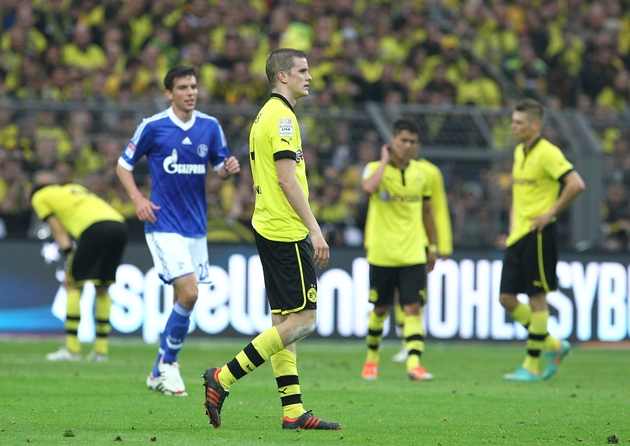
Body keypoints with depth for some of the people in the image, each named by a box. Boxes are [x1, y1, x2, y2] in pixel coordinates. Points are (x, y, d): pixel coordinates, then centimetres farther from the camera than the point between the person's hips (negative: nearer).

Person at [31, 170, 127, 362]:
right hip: (119, 224, 6)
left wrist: (70, 257, 6)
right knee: (103, 288, 17)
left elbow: (60, 232, 10)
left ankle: (72, 349, -1)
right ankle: (101, 349, 15)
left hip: (95, 228, -6)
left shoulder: (40, 197, 19)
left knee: (73, 285, 4)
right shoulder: (75, 188, 36)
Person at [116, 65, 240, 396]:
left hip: (196, 226, 5)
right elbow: (123, 164, 3)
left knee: (184, 299, 7)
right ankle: (168, 363, -2)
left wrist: (229, 169, -11)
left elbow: (220, 169, 13)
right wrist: (137, 199, -12)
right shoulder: (152, 127, -6)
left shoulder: (210, 127, 5)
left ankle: (160, 373, 19)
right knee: (188, 293, -17)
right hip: (164, 224, -5)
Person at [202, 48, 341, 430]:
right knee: (302, 319, -8)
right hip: (286, 231, -10)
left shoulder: (266, 115, 18)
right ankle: (224, 378, -10)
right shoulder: (282, 116, -13)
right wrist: (314, 229, -19)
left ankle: (293, 410, 7)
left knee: (284, 320, 7)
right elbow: (287, 180, -19)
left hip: (270, 228, 10)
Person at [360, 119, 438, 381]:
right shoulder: (376, 168, -6)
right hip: (382, 254, -2)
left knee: (413, 308, -10)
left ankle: (414, 364, -18)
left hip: (413, 254, 2)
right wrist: (385, 161, -18)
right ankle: (372, 359, 27)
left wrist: (432, 246, 17)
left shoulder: (422, 173, 7)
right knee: (380, 308, 8)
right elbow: (369, 187, -31)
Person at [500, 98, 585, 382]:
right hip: (517, 236, 9)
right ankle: (554, 347, 19)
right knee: (507, 298, 6)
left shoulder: (547, 153, -13)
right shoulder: (519, 152, 14)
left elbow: (576, 185, -22)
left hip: (538, 236, -9)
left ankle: (531, 366, 4)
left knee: (537, 299, -2)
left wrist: (551, 213, -16)